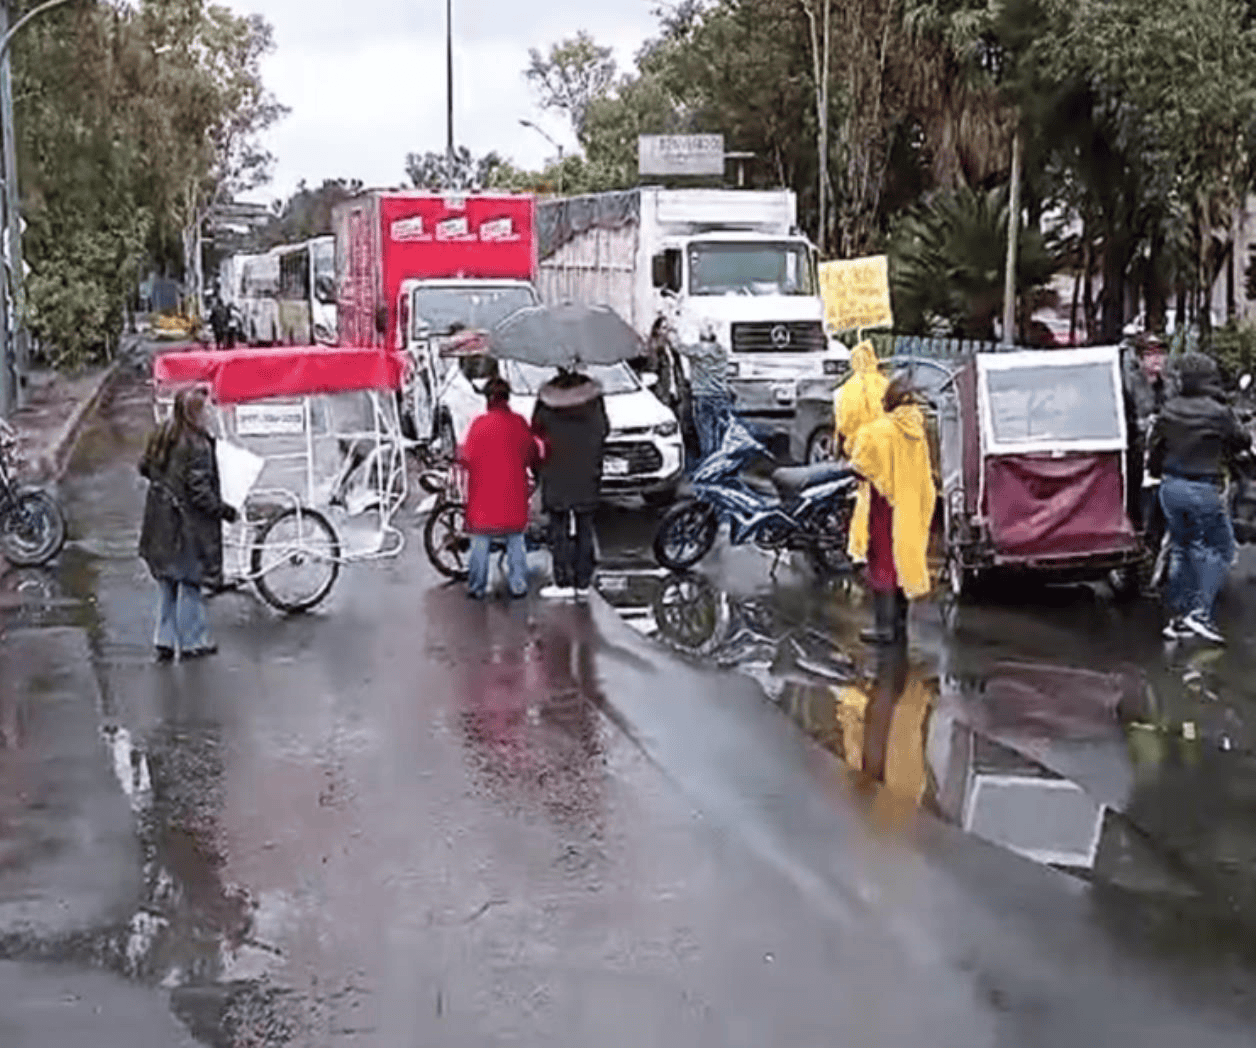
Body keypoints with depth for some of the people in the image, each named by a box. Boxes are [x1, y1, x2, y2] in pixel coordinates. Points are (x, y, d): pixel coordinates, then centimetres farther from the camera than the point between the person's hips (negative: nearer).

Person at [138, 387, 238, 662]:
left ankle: (165, 641, 22)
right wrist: (223, 510, -10)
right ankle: (192, 642, 13)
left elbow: (144, 467, 13)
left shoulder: (161, 437, 3)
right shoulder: (197, 445, -21)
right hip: (188, 524, -8)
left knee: (167, 582, 17)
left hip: (161, 520, 8)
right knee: (191, 580, 5)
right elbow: (199, 489, -21)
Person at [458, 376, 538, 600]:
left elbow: (467, 457, -8)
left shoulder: (480, 424, -10)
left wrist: (459, 453, 13)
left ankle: (477, 587, 9)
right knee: (515, 540, 13)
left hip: (484, 494, -2)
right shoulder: (520, 423, -2)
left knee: (480, 541, 6)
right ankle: (518, 585, 13)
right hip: (514, 496, 2)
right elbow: (533, 457, 5)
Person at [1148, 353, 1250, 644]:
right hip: (1203, 489, -6)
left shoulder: (1169, 410, 1)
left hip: (1170, 486, 6)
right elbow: (1241, 443, 0)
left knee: (1181, 548, 16)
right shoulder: (1219, 413, -13)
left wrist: (1157, 472, 27)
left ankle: (1177, 616, 17)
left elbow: (1155, 447, 10)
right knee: (1219, 549, 5)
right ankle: (1201, 612, -7)